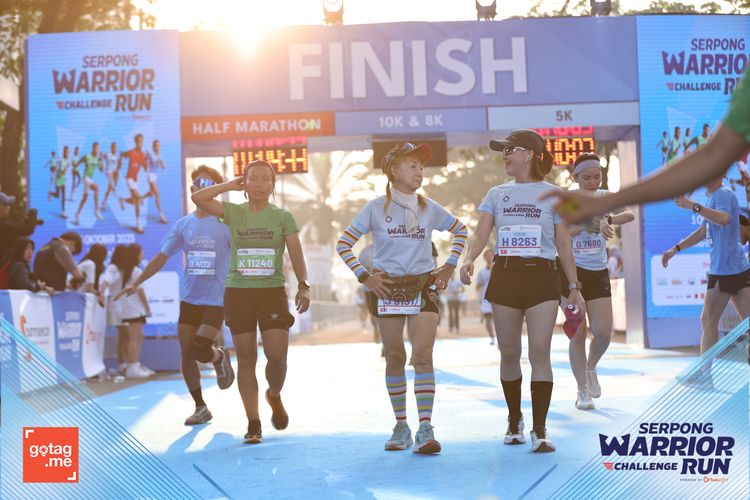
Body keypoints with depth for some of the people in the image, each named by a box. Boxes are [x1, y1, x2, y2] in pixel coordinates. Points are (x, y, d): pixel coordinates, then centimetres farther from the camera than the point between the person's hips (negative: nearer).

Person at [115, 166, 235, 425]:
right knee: (185, 353, 4)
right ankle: (200, 408, 20)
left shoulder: (226, 222, -4)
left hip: (216, 299, -4)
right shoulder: (183, 224, 6)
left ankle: (220, 358, 18)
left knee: (200, 350, -19)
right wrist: (137, 283, 5)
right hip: (189, 298, 4)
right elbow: (161, 257, 10)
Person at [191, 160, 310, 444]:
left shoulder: (283, 217, 4)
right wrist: (231, 185, 0)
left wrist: (303, 286, -14)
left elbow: (296, 253, -3)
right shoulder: (234, 213, 5)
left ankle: (275, 397, 24)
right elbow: (198, 198, -7)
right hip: (238, 292, 1)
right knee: (246, 359, 2)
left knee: (277, 356, -9)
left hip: (273, 292, -1)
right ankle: (253, 423, 10)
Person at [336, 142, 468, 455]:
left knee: (423, 356, -12)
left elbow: (461, 230, 20)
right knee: (394, 358, 4)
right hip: (388, 288, 0)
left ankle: (426, 429, -16)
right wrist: (363, 276, -5)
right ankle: (401, 426, 14)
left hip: (423, 287, 0)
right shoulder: (376, 208, 0)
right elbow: (343, 243, 4)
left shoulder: (429, 208, 6)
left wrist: (449, 266, 10)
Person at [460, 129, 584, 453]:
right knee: (509, 354, 6)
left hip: (541, 276, -2)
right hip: (504, 277, 3)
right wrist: (469, 260, -20)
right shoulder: (497, 194, 12)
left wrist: (574, 287, 3)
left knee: (539, 353, -11)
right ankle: (514, 421, 23)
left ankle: (540, 429, -9)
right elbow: (481, 234, 1)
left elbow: (563, 244, 6)